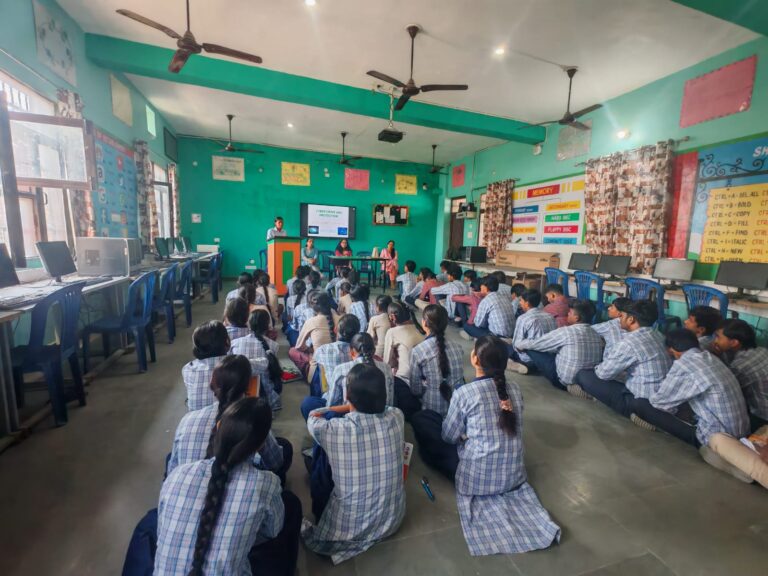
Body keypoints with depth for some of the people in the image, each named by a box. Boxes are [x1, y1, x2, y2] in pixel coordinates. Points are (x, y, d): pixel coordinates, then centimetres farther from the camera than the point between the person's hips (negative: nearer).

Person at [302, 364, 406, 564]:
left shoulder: (332, 429, -27)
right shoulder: (396, 417, -20)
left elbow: (314, 416, -2)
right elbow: (378, 404, 4)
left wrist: (349, 406, 12)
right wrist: (352, 406, 10)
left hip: (350, 527, -2)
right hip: (393, 520, 3)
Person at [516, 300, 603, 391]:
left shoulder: (566, 332, -20)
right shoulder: (596, 335, -1)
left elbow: (535, 343, -11)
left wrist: (518, 344, 10)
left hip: (564, 380, -7)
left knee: (531, 347, -1)